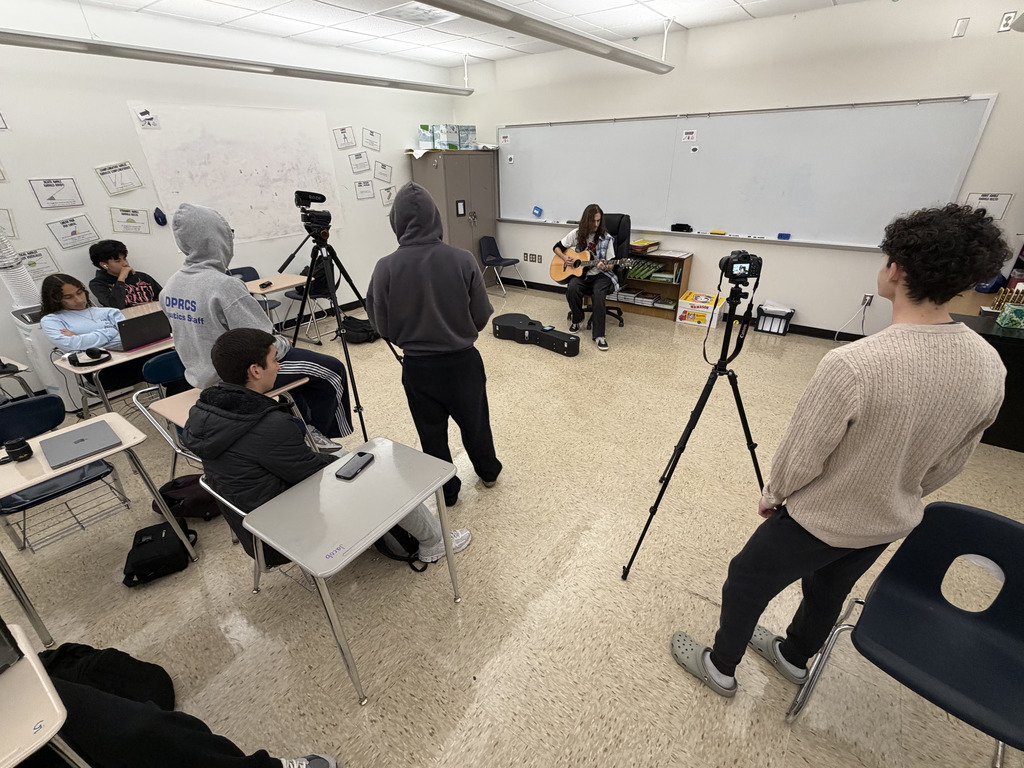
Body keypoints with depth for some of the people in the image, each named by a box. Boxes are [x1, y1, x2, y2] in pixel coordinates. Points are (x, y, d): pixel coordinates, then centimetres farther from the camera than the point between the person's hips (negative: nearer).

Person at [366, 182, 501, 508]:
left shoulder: (386, 268, -15)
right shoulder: (463, 260, -15)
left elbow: (383, 328, -5)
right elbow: (482, 317, -7)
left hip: (417, 367, 0)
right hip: (463, 361, 1)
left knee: (432, 433, 19)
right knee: (475, 422, 23)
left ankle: (446, 491, 38)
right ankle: (488, 472, 47)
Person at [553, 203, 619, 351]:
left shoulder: (606, 238, -1)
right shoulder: (576, 234, 3)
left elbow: (611, 265, 0)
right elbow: (557, 247, 13)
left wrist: (605, 266, -24)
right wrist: (565, 258, -7)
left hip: (599, 275, -1)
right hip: (579, 273, 2)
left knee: (598, 293, -35)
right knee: (572, 288, -33)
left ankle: (599, 335, -29)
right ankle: (577, 318, -3)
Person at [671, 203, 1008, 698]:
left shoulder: (851, 365, -34)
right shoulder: (990, 367, -11)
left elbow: (800, 455, -23)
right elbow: (948, 465, 2)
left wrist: (772, 496, -3)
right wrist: (896, 495, 19)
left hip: (818, 521, -6)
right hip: (890, 525, 7)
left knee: (745, 583, 17)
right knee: (827, 594, 30)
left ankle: (720, 667, 39)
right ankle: (794, 656, 56)